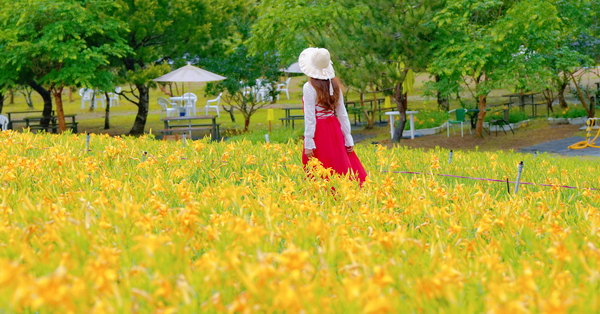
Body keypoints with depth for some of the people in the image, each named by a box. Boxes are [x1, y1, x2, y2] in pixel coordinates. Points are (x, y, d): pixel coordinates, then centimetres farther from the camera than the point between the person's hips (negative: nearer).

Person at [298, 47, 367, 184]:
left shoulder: (309, 88, -12)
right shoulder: (334, 85, 5)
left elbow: (310, 117, -15)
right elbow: (342, 113, 7)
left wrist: (308, 143, -13)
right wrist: (348, 139, 10)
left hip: (318, 131, -6)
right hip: (335, 130, 6)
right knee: (341, 167, 9)